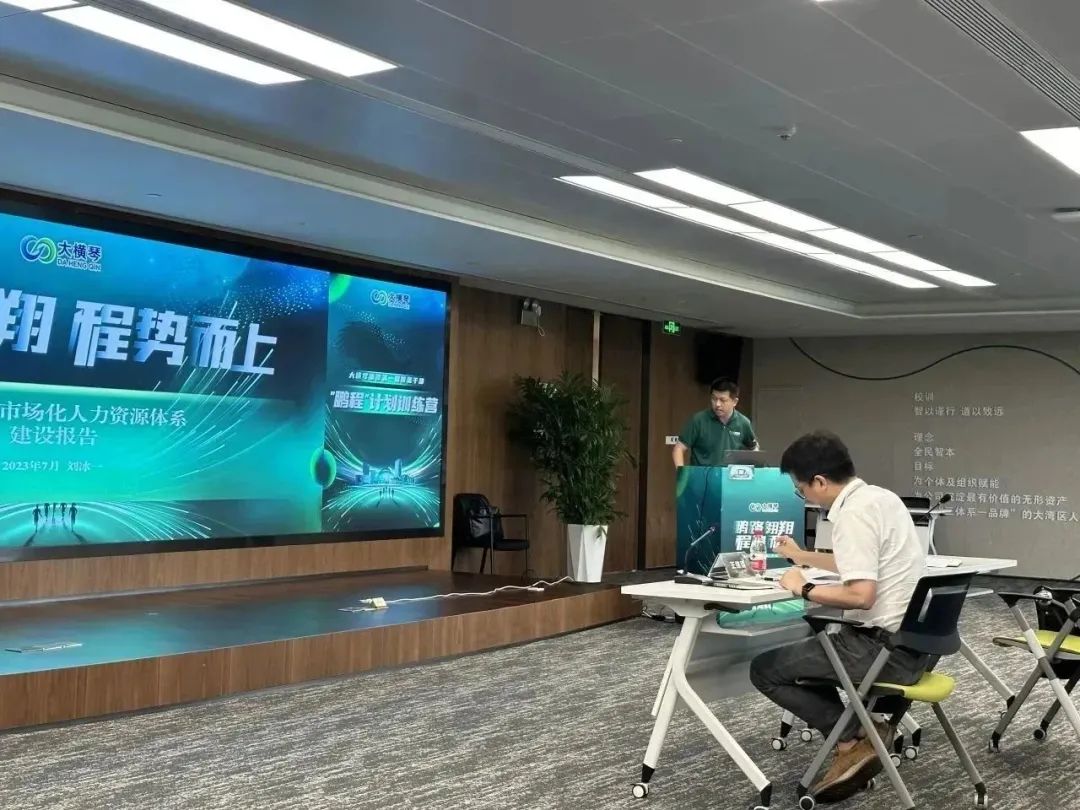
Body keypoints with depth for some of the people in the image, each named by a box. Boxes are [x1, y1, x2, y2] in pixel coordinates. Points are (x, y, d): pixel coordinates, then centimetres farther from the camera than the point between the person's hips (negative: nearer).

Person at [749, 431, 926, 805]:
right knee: (810, 653, 31)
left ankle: (854, 740, -2)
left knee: (765, 670, 0)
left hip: (886, 647, -10)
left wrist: (804, 589, -13)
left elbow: (861, 594, -29)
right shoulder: (880, 497, 11)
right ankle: (865, 732, 15)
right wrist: (804, 557, 39)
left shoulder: (853, 513, -20)